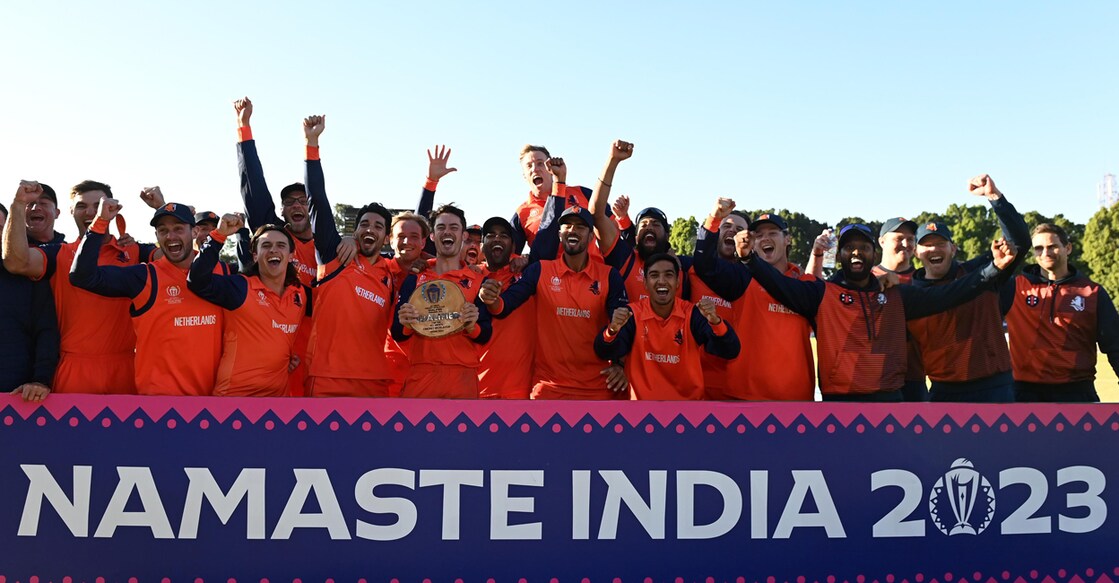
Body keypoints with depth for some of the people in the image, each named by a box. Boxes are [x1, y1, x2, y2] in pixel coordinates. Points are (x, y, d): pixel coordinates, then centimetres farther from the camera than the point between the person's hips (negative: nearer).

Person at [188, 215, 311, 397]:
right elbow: (198, 281, -24)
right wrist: (219, 235, -26)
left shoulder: (302, 294, 6)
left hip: (280, 392, 5)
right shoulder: (241, 287, -9)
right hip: (235, 392, -5)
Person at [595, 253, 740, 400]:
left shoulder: (693, 313, -6)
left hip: (688, 398, 1)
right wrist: (613, 330, -31)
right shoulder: (632, 313, -6)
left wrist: (715, 321, -29)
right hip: (642, 398, 0)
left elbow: (730, 352, -13)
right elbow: (605, 354, -12)